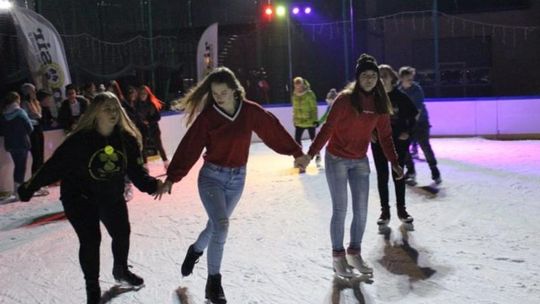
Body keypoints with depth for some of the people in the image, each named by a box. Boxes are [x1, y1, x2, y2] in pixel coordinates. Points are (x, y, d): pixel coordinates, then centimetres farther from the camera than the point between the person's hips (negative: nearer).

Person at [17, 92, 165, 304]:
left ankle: (121, 271, 46)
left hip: (112, 197, 5)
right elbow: (54, 166, -19)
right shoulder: (79, 140, -25)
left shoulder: (127, 139, -13)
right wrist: (29, 188, -15)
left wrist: (151, 185, -27)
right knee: (90, 240, -8)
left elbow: (136, 169, -10)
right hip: (79, 198, -5)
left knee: (122, 232, 17)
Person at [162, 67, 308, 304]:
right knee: (221, 226, -17)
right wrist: (172, 178, -21)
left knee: (216, 225, 15)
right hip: (212, 176, -3)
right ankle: (214, 281, -2)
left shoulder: (250, 111, -8)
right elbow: (189, 148, -16)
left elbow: (274, 131, 3)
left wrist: (297, 153, 10)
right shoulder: (207, 116, -13)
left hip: (237, 178, 3)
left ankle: (195, 250, 48)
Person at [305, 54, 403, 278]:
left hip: (360, 161, 5)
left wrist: (395, 163, 4)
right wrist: (311, 153, -25)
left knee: (361, 211, 7)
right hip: (336, 160, -5)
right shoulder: (345, 99, -16)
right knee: (340, 210, 1)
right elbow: (328, 128, -18)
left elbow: (385, 136, 6)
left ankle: (354, 253, 24)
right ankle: (338, 257, 14)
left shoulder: (380, 103, 1)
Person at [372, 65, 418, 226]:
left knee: (398, 175, 8)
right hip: (378, 141, 1)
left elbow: (414, 114, 5)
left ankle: (401, 209, 20)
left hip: (399, 141, 0)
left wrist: (408, 131, -4)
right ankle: (385, 211, 14)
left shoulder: (400, 97, -6)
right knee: (382, 176, 4)